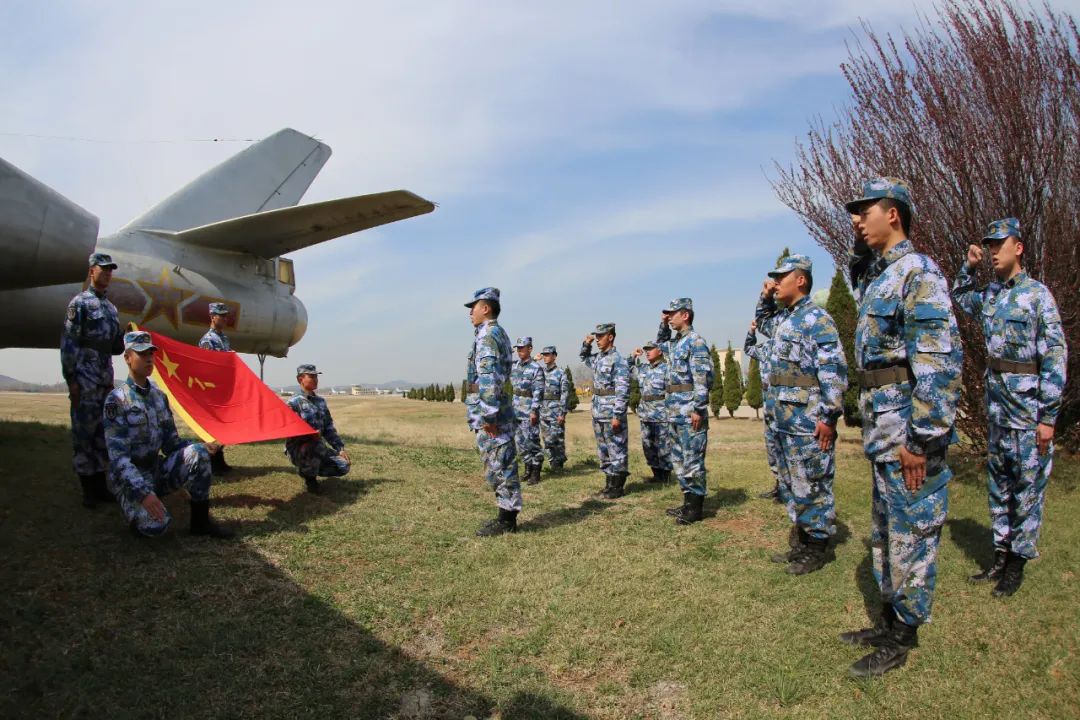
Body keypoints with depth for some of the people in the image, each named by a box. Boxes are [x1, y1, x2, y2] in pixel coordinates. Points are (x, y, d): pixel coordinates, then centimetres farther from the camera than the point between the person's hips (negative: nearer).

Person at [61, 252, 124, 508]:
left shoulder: (111, 308, 17)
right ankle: (88, 488, 4)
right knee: (84, 432, -2)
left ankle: (100, 483, 18)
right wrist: (71, 380, -14)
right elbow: (68, 344, -9)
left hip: (106, 380, 7)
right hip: (85, 381, -7)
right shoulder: (80, 303, -4)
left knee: (103, 432, 10)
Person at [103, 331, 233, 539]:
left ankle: (201, 521, -11)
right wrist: (143, 492, -31)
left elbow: (171, 443, 8)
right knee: (155, 525, -31)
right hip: (130, 477, -6)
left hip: (157, 470, 6)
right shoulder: (117, 400, -13)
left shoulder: (159, 396, 6)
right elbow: (118, 456, -20)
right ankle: (136, 507, 7)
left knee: (197, 452, -20)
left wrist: (203, 447, -11)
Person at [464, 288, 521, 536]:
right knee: (502, 466, 13)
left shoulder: (487, 334, -13)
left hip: (490, 411, -10)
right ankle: (507, 516, 20)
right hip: (497, 410, 10)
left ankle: (506, 520, 3)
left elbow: (489, 378, -23)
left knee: (498, 466, -4)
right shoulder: (498, 333, 18)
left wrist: (487, 414, -23)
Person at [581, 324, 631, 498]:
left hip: (611, 413, -9)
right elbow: (585, 358, 35)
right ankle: (609, 483, 22)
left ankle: (617, 487, 7)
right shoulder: (597, 358, 11)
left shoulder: (618, 361, -14)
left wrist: (617, 416, -22)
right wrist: (586, 344, 15)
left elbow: (622, 390, -18)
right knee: (603, 450, 13)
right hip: (598, 413, 9)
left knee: (616, 450, 0)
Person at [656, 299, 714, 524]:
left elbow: (703, 377, -17)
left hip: (690, 409, -10)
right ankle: (688, 501, 22)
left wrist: (698, 409, -21)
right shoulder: (675, 342, 15)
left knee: (692, 459, -4)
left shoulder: (695, 341, -11)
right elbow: (660, 344, 40)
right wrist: (663, 324, 22)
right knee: (679, 459, 13)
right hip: (675, 410, 10)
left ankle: (695, 508, 3)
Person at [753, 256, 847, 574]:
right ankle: (800, 541, 29)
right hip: (784, 422, 10)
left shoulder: (816, 319, -14)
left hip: (808, 424, -9)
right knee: (791, 485, 17)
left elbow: (835, 370, -19)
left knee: (811, 487, 1)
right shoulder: (783, 318, 14)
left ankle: (817, 548, 13)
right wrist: (766, 297, 18)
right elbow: (763, 321, 38)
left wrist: (829, 416, -21)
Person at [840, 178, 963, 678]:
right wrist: (862, 246, 17)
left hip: (909, 432, -10)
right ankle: (890, 620, 32)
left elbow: (940, 361, -21)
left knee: (911, 533, 3)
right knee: (886, 531, 18)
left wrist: (922, 439, -23)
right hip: (882, 431, 10)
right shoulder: (875, 276, 14)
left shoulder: (917, 272, -14)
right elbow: (856, 269, 40)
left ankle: (900, 640, 15)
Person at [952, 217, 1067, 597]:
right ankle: (1001, 556, 24)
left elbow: (1055, 355, -13)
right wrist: (968, 266, 13)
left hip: (1028, 399, -7)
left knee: (1028, 484, 2)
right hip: (996, 395, 7)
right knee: (998, 480, 13)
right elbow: (959, 296, 32)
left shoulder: (1037, 294, -10)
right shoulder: (989, 295, 9)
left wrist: (1048, 415, -16)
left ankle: (1017, 563, 12)